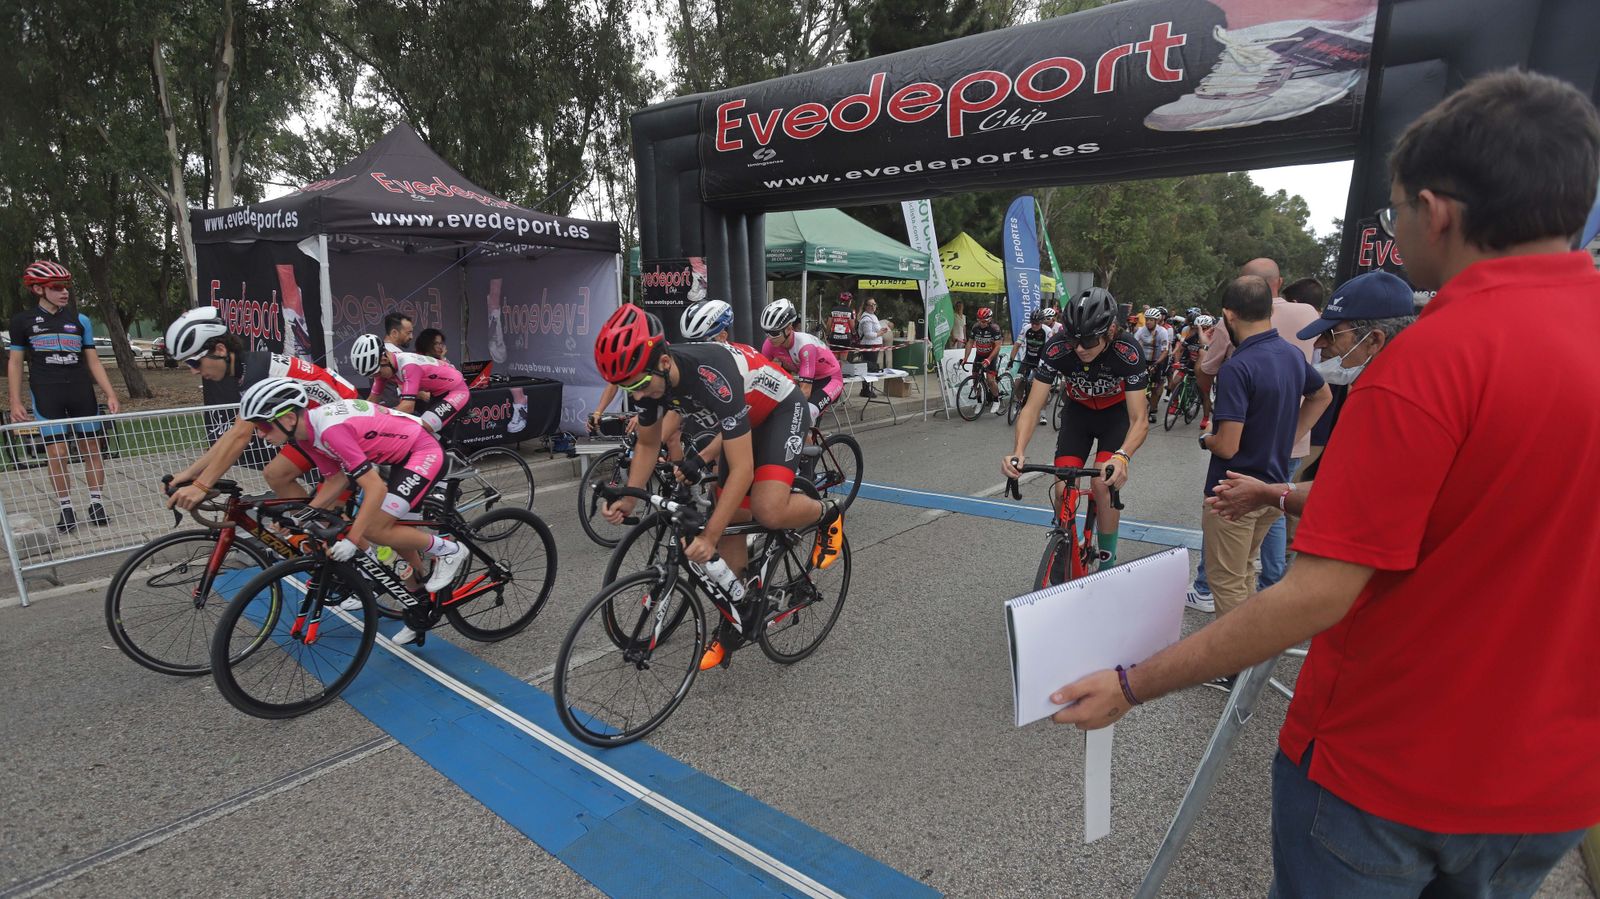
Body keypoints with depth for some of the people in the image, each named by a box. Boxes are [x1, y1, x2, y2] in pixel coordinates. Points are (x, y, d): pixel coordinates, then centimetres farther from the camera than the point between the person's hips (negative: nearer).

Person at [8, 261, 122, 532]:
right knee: (57, 453, -3)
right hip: (46, 394, -1)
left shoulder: (80, 319, 7)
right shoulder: (23, 320, 3)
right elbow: (15, 362, 7)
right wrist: (15, 402, 1)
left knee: (91, 448, 3)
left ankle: (96, 503, 12)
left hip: (81, 390, 1)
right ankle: (66, 509, 6)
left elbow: (93, 360, 9)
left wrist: (110, 394, 1)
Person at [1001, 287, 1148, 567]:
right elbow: (1032, 407, -29)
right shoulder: (1058, 348, -30)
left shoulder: (1128, 352, -34)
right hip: (1078, 410, 2)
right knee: (1063, 489, -13)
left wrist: (1123, 457, -53)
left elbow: (1139, 420, -33)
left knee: (1103, 483, -21)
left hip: (1116, 412, -2)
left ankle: (1108, 563, 1)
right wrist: (1018, 450, -46)